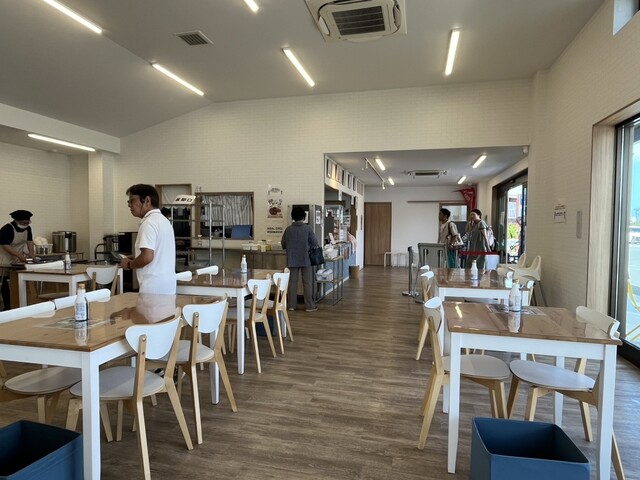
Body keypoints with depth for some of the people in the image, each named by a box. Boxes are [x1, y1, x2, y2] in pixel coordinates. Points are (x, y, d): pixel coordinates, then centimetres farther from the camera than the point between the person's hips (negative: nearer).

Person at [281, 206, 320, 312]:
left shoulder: (288, 229, -2)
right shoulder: (307, 228, -9)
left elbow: (283, 244, 5)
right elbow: (315, 244, -6)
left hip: (292, 260, 2)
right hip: (305, 259, -2)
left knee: (292, 282, 10)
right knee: (307, 283, 4)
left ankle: (292, 305, 15)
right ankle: (309, 306, 7)